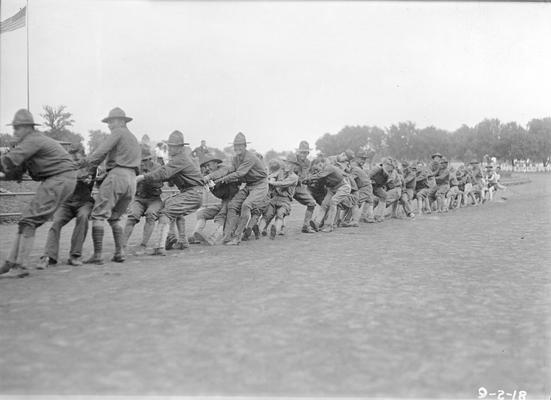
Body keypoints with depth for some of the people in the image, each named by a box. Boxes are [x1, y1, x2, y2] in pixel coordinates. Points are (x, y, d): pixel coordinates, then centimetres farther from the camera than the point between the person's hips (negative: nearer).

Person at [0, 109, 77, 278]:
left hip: (60, 180, -10)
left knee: (29, 221, -12)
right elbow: (17, 172, 17)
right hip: (53, 181, 10)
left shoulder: (33, 140, -13)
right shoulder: (30, 142, 19)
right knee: (28, 220, 8)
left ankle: (20, 267, -12)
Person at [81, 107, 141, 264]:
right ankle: (119, 253, 7)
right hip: (132, 180, 8)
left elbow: (102, 149, -11)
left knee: (98, 215, -7)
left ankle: (97, 255, -14)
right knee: (114, 218, 17)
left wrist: (88, 161, -9)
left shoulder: (119, 132, 4)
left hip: (117, 174, -8)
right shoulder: (135, 140, 29)